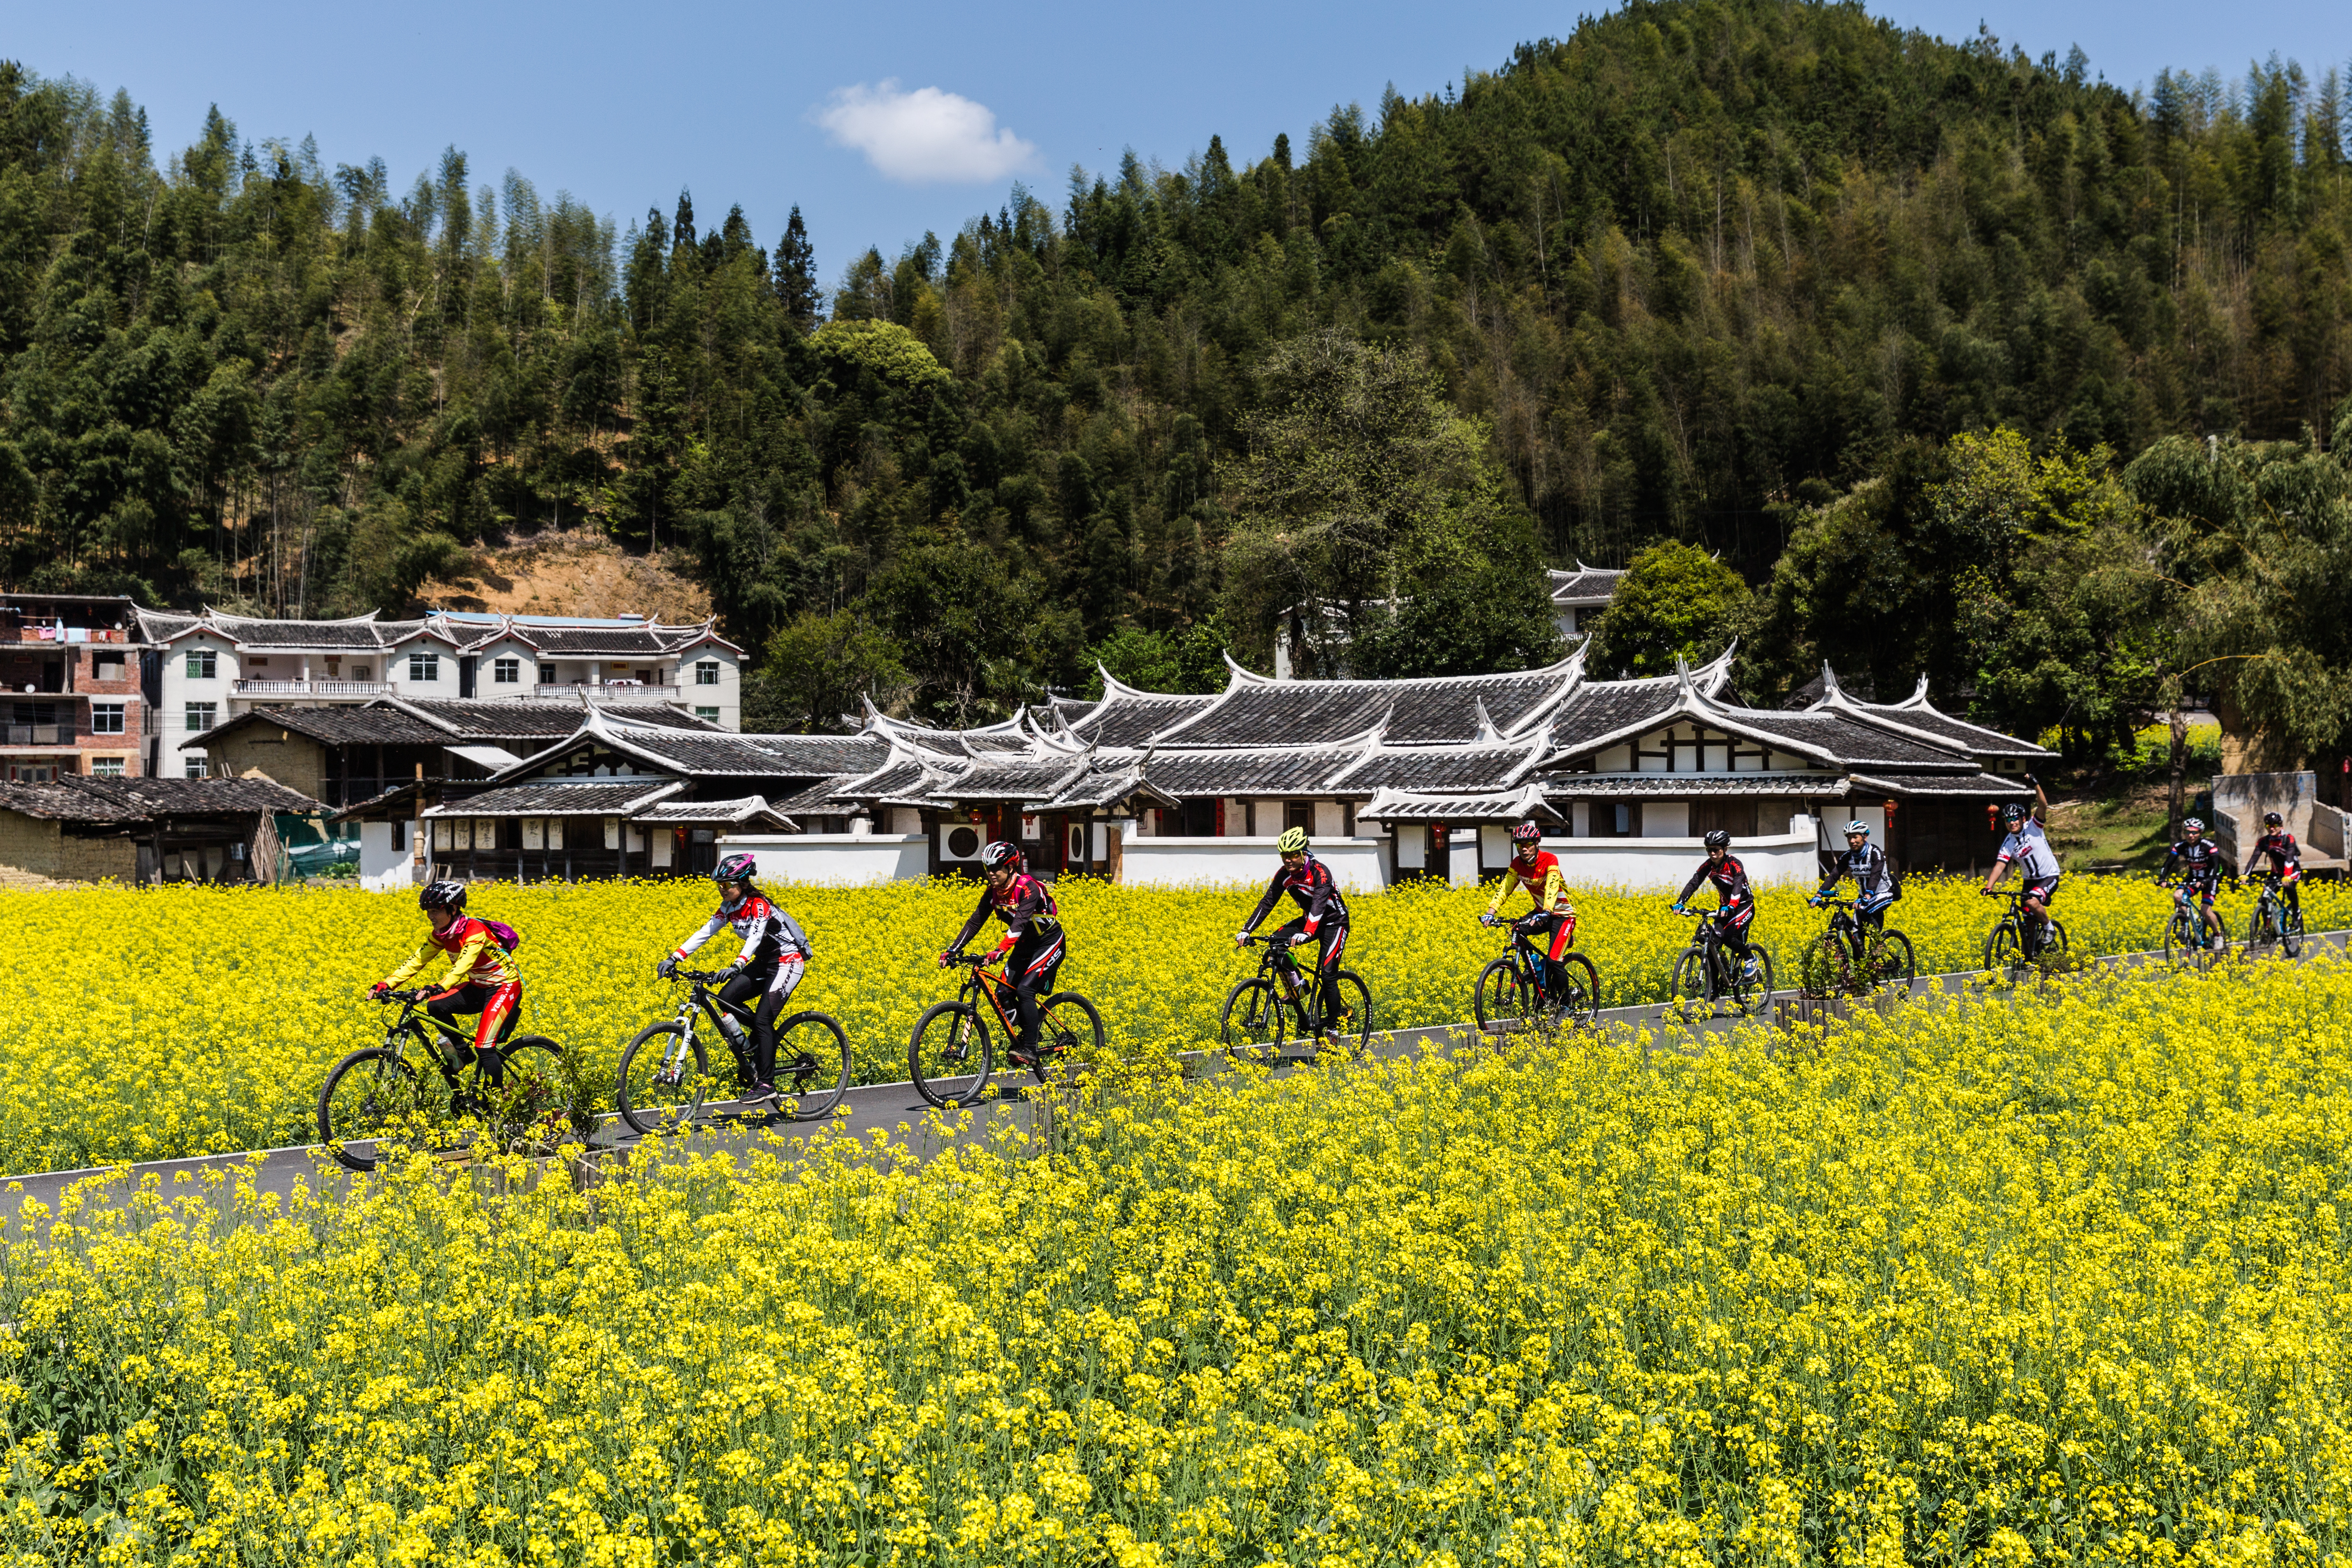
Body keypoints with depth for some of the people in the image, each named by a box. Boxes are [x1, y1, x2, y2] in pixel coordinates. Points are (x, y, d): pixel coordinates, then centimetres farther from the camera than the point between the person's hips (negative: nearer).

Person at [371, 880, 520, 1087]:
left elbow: (462, 966, -39)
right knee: (436, 1006, -15)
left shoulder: (475, 930, -25)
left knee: (485, 1047, -19)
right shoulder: (441, 934, -2)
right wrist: (386, 984, -18)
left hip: (504, 987, -8)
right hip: (478, 987, 8)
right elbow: (416, 960, -5)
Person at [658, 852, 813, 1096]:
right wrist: (675, 958, -17)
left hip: (789, 962, -8)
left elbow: (754, 937, -39)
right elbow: (705, 932, -6)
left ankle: (766, 1084, -10)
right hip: (763, 963, 8)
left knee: (763, 1019, -16)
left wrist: (737, 966, -55)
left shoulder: (759, 906, -23)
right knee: (725, 998, -11)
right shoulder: (730, 908, 1)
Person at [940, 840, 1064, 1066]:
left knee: (1025, 990, -22)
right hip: (1025, 946, 7)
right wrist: (952, 950, -17)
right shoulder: (993, 893, -5)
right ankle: (1029, 1031, 15)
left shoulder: (1028, 888, -26)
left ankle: (1030, 1049, -14)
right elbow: (975, 922, -7)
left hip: (1049, 944, -7)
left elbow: (1020, 922, -39)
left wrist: (1001, 951, -52)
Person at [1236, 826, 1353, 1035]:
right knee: (1276, 942, -18)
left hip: (1334, 923, -6)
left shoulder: (1320, 872, -29)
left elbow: (1319, 903, -43)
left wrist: (1306, 934, -59)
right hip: (1310, 920, 6)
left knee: (1328, 975, -16)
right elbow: (1268, 902, -11)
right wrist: (1246, 930, -23)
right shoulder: (1284, 874, -11)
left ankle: (1333, 1027, -2)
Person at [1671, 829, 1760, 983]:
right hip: (1725, 907, 6)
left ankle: (1751, 959, 3)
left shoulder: (1734, 864, -23)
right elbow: (1694, 882, -18)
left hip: (1744, 906, -6)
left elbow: (1738, 885, -39)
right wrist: (1680, 903, -34)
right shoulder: (1708, 865, -8)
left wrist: (1731, 906, -57)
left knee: (1729, 937, -26)